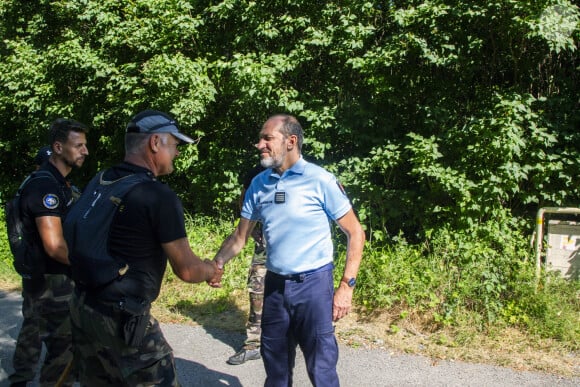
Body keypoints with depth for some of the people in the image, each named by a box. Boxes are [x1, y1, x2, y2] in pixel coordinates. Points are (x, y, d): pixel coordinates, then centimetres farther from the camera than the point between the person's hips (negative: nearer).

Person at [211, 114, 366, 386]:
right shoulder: (258, 184, 3)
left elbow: (355, 233, -7)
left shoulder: (320, 180, -12)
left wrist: (346, 285, -12)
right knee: (275, 365, 19)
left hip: (313, 284, -5)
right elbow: (240, 236, 10)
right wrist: (217, 263, -9)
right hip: (274, 285, 5)